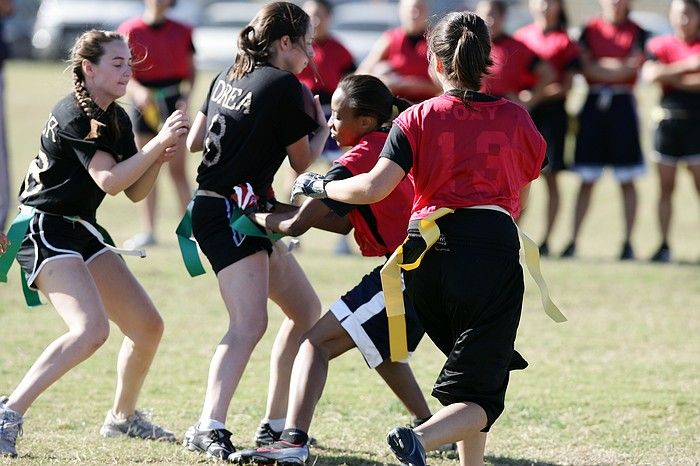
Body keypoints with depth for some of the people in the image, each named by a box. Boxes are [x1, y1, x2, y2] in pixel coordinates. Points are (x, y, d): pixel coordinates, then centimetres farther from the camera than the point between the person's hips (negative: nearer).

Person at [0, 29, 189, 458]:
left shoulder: (117, 120, 12)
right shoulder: (74, 115, -16)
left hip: (81, 232, 10)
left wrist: (160, 158, -4)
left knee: (148, 326, 10)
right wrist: (159, 142, -26)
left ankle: (123, 417, 31)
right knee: (92, 329, -28)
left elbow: (135, 191, 13)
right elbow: (109, 180, -25)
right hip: (45, 231, -10)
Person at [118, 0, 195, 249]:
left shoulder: (181, 32, 3)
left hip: (173, 102, 0)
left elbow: (190, 70, 10)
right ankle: (149, 231, 10)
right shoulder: (131, 31, -1)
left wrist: (186, 97, -6)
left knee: (177, 170, -2)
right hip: (144, 103, 0)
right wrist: (136, 91, -22)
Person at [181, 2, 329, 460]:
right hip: (231, 211, -10)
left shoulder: (228, 78, 13)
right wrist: (323, 127, 18)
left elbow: (194, 141, 19)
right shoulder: (285, 86, -11)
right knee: (250, 323, -23)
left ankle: (275, 422, 20)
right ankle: (210, 426, -35)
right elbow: (304, 160, -1)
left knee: (306, 310, 17)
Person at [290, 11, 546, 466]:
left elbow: (374, 187, -5)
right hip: (494, 250, -2)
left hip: (428, 252, 2)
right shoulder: (516, 119, 12)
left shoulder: (417, 119, 7)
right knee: (479, 396, -4)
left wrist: (319, 186, 11)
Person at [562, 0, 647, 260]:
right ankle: (573, 241, 2)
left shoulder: (637, 32, 5)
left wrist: (601, 66, -7)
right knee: (587, 180, 0)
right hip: (594, 104, 1)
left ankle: (628, 242, 5)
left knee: (627, 180, 1)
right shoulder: (590, 30, 7)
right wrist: (621, 66, -8)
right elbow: (586, 68, -3)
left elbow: (634, 66, -7)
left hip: (622, 104, -1)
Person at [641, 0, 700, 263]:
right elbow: (649, 74, -10)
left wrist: (672, 78, -9)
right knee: (665, 187, 4)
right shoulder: (661, 45, 8)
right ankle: (664, 245, 8)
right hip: (668, 120, 2)